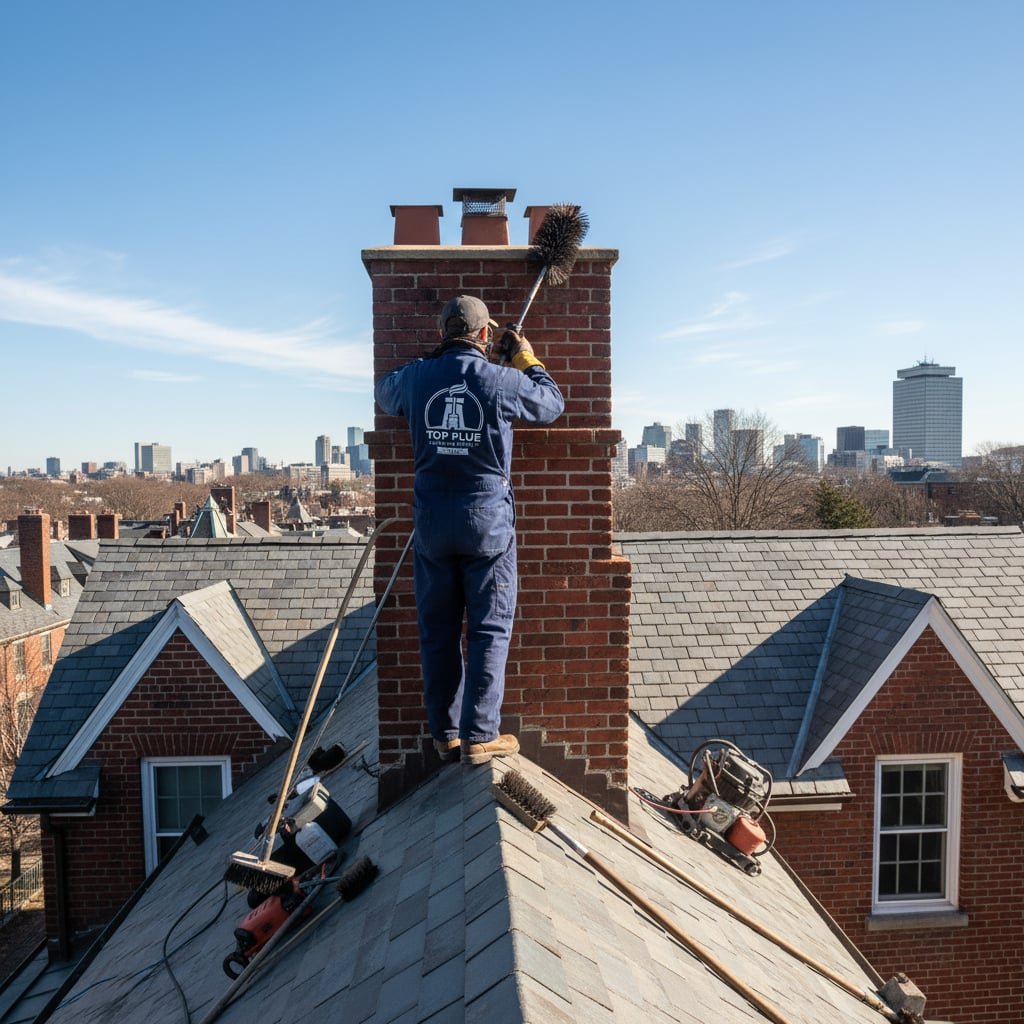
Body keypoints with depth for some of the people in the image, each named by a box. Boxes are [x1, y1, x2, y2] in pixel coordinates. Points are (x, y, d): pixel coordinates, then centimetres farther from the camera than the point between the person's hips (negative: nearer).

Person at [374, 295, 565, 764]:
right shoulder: (501, 380, -8)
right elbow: (552, 404, 10)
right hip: (487, 520, -3)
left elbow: (383, 392, 25)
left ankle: (445, 734, 19)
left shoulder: (415, 378, 1)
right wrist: (528, 359, 23)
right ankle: (479, 737, 7)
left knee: (438, 631, 11)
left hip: (432, 521, 3)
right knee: (489, 630, 5)